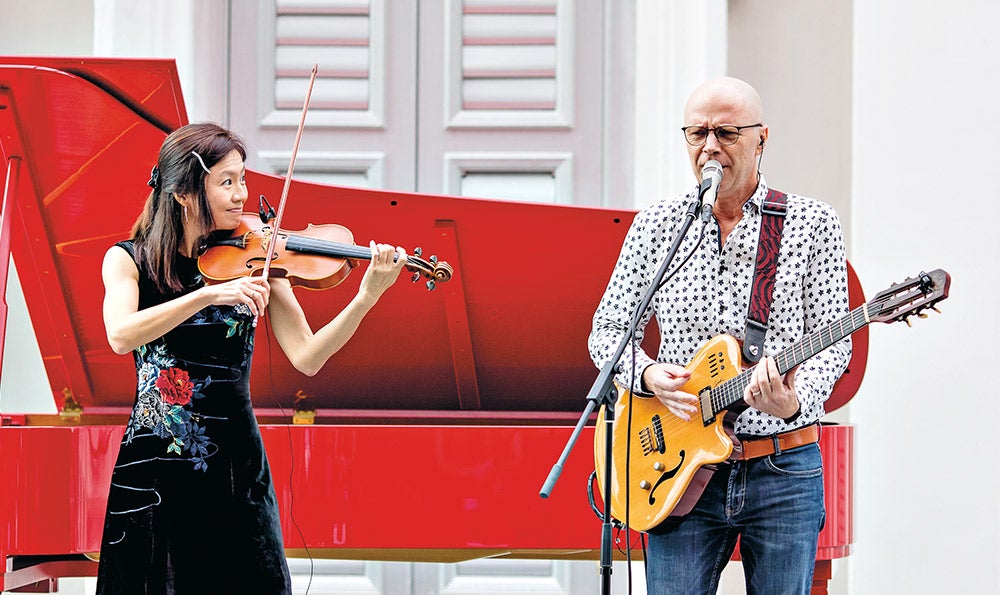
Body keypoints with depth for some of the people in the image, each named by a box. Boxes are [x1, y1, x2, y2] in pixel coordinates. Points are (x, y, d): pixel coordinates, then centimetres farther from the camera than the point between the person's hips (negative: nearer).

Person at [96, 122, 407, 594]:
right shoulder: (129, 259, -2)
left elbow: (306, 357, -9)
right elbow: (121, 334, -23)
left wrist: (366, 298, -22)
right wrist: (209, 294, -32)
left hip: (235, 466, 1)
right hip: (153, 470, -1)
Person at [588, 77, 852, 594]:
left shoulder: (812, 224, 1)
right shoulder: (655, 226, 7)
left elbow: (831, 339, -3)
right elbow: (607, 332, 12)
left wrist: (794, 401, -23)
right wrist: (648, 375, -10)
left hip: (783, 471, -1)